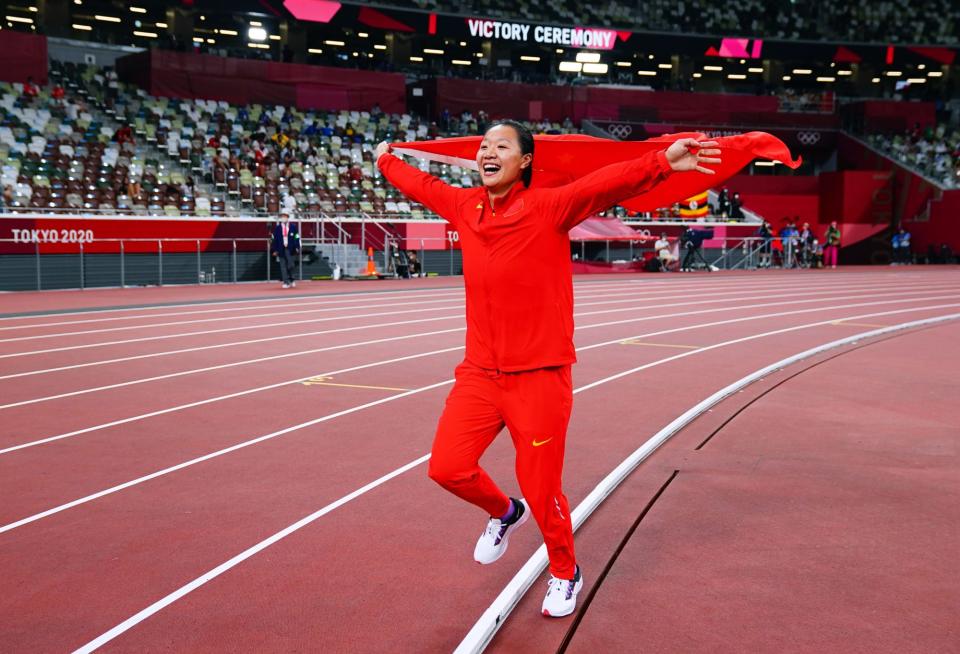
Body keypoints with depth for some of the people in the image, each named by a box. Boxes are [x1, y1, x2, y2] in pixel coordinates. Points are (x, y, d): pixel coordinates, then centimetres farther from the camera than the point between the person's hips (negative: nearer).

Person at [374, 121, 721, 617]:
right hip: (479, 374, 5)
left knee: (540, 491, 1)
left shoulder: (549, 208, -10)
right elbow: (421, 185, 26)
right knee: (447, 467, -3)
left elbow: (606, 183, -25)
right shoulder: (464, 208, 6)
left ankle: (565, 573, 30)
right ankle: (503, 513, 31)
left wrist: (662, 162, -39)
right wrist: (386, 161, 41)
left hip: (539, 378, -5)